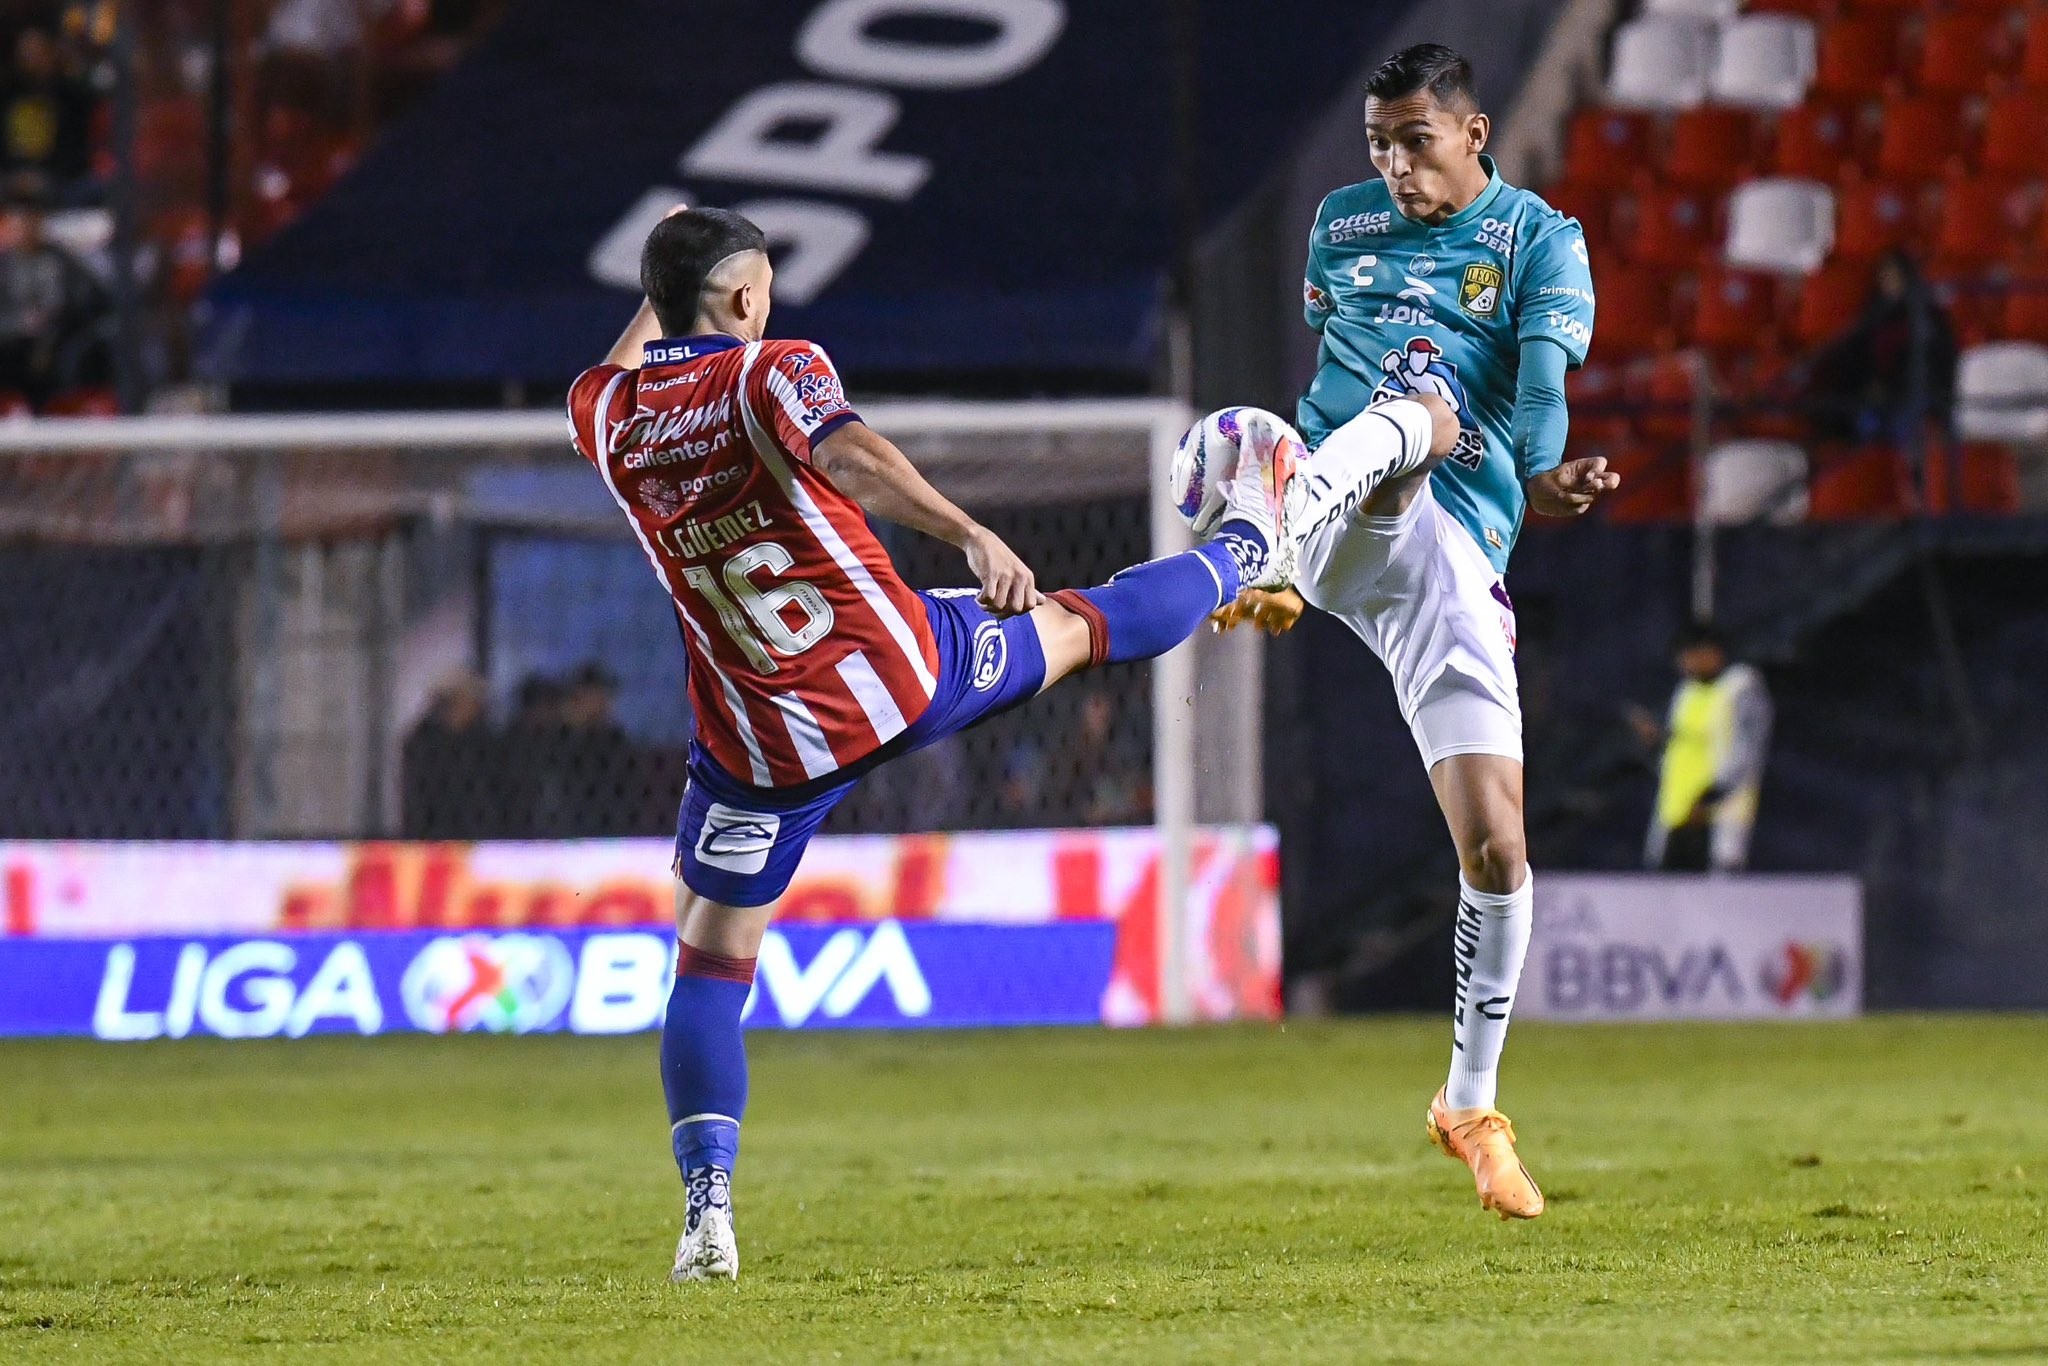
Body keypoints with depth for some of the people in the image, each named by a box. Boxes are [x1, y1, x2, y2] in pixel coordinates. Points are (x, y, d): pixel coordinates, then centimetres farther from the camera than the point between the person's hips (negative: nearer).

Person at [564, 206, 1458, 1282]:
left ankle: (707, 1207, -7)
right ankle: (1243, 545, 50)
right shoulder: (771, 370, -11)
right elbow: (841, 452, -32)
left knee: (710, 963, 9)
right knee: (1081, 626, 24)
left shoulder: (612, 417, 2)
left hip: (762, 749, 2)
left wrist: (666, 284, 38)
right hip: (902, 673, -2)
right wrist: (972, 537, -42)